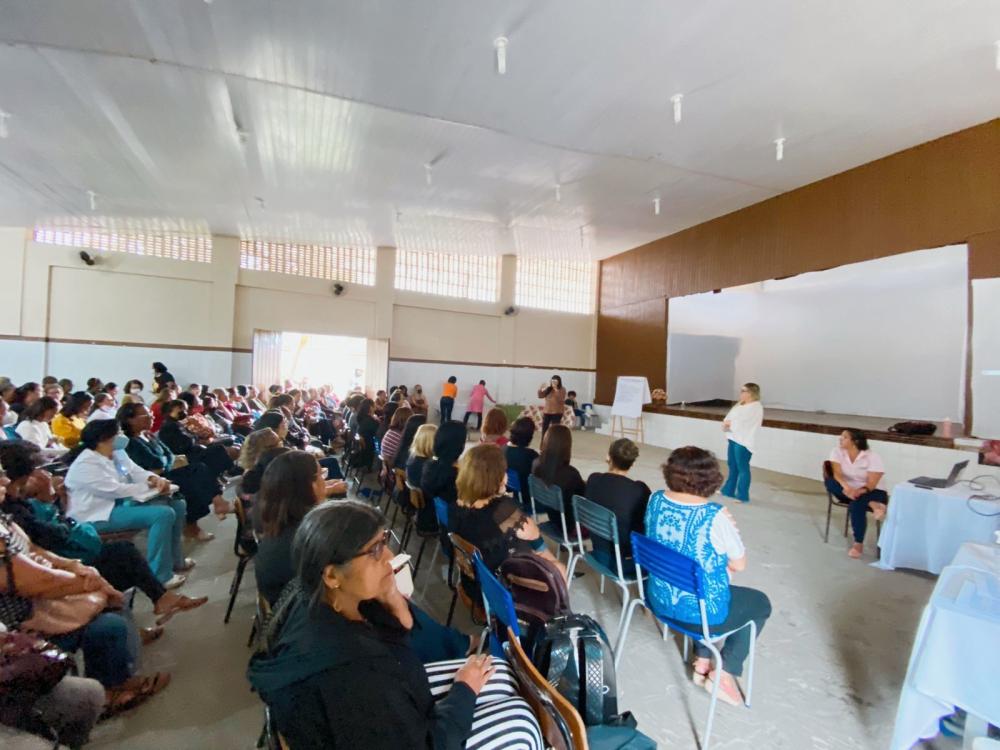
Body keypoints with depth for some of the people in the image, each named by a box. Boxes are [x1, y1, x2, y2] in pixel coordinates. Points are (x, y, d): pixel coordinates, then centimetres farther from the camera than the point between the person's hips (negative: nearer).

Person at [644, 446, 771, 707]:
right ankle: (723, 673, 18)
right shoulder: (716, 516, -27)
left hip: (659, 600, 5)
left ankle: (702, 662, 35)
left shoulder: (656, 499, -10)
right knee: (760, 603, 22)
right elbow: (740, 565, -11)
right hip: (700, 611, -5)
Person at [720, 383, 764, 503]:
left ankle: (743, 496, 7)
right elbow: (729, 418, 10)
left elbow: (741, 423, -19)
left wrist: (729, 423, -5)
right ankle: (728, 490, 28)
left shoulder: (756, 408, -11)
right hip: (733, 438, 9)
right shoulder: (740, 404, 16)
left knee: (742, 468, -2)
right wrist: (726, 423, -11)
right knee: (732, 466, 17)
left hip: (744, 441, -8)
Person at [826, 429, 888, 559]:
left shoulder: (873, 457, -14)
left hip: (872, 492, -3)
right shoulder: (837, 452, -5)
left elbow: (871, 484, -22)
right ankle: (872, 505, -33)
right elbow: (837, 474, -18)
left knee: (856, 505, -37)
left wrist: (858, 492, -42)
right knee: (829, 481, -29)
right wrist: (847, 488, -38)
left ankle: (858, 544, -21)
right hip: (848, 490, 4)